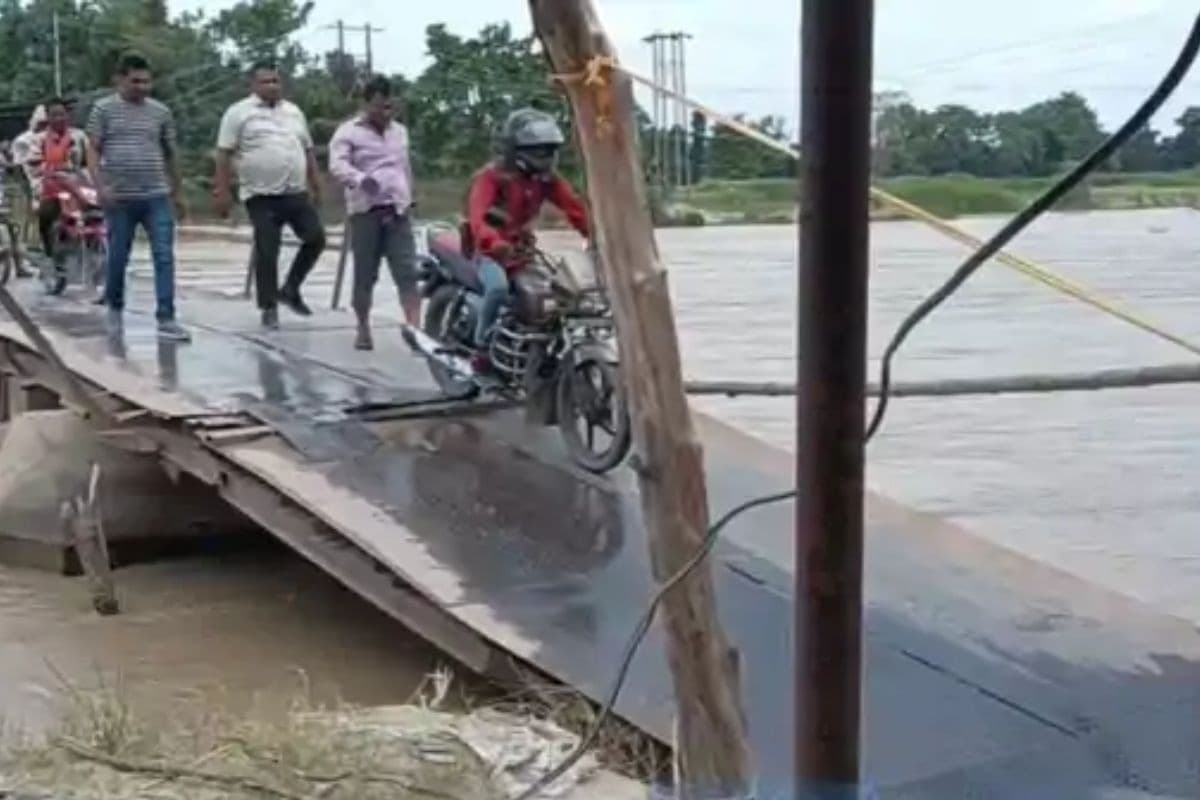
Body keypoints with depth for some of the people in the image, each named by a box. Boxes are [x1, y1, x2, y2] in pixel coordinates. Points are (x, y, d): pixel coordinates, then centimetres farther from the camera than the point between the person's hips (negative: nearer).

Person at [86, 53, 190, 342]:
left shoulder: (161, 112, 9)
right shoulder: (103, 109, 2)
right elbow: (93, 151, 0)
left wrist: (178, 193, 18)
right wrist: (100, 186, -13)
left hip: (157, 196, 1)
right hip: (120, 198, -1)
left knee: (164, 257, -8)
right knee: (118, 258, 9)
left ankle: (166, 319, -8)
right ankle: (114, 307, 32)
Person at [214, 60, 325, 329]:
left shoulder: (294, 112, 14)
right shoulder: (239, 113, -3)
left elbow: (307, 151, 19)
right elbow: (224, 154, -6)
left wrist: (316, 186, 15)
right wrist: (222, 191, -11)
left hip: (297, 193, 5)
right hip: (261, 196, -5)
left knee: (316, 238, 1)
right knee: (266, 253, -2)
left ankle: (290, 289, 18)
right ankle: (269, 307, 9)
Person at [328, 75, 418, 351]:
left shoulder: (400, 131, 18)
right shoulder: (348, 132, -1)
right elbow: (337, 165, -16)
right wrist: (361, 180, -34)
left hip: (398, 211, 4)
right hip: (366, 211, -4)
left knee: (408, 273, -8)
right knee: (365, 275, 2)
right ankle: (363, 329, 15)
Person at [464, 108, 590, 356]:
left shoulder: (547, 177, 1)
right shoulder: (492, 176, -17)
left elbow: (574, 206, -7)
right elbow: (476, 217, -31)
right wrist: (497, 245, -50)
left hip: (523, 249, 6)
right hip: (490, 250, -6)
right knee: (498, 287, -34)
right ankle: (480, 344, -16)